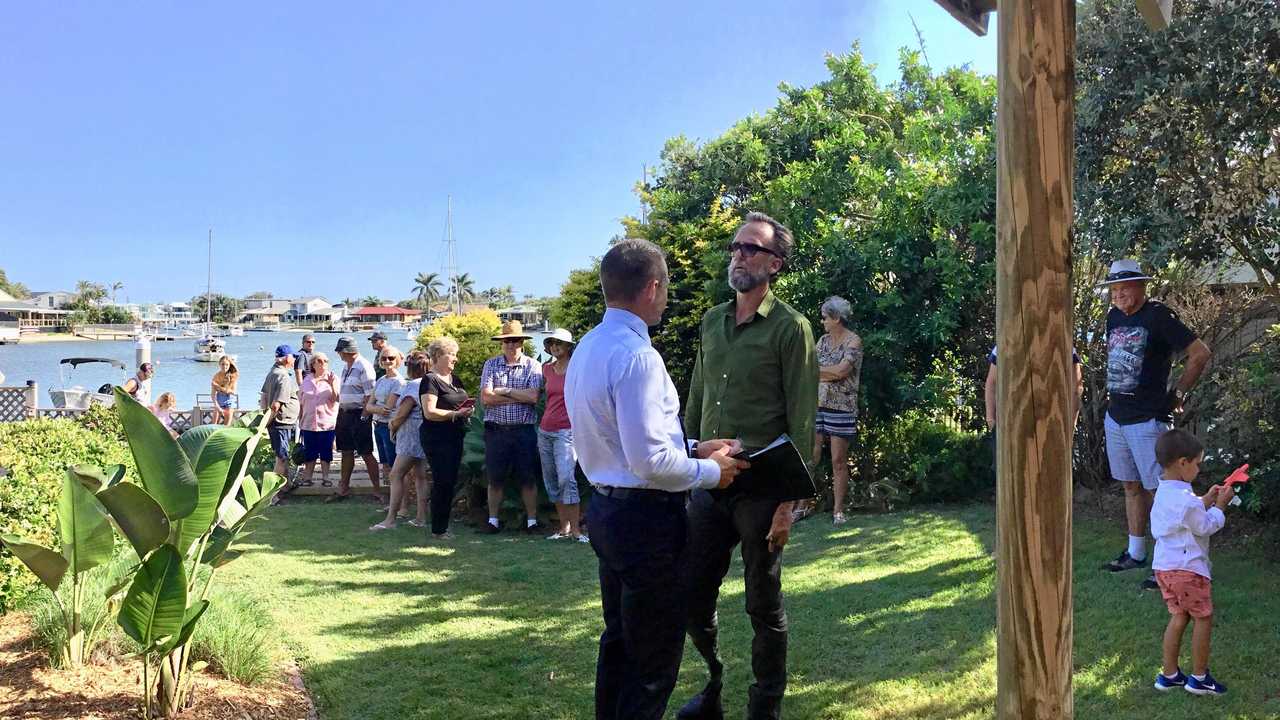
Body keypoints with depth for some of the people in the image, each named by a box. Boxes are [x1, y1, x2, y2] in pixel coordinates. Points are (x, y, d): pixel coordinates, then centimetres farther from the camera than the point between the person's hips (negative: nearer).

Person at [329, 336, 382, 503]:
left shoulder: (364, 366, -14)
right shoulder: (346, 366, 13)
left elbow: (370, 395, -18)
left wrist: (363, 416, -20)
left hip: (359, 414, -8)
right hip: (345, 413, 8)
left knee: (366, 454, -5)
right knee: (346, 452, 14)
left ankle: (377, 490, 2)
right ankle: (343, 489, 22)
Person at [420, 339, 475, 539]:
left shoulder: (453, 379, 15)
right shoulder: (430, 380, -10)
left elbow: (461, 402, 27)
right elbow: (429, 412, -19)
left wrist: (468, 408, 6)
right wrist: (456, 414, -20)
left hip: (455, 438, 9)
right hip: (437, 438, -9)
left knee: (450, 482, 12)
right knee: (442, 482, -6)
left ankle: (443, 525, 22)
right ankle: (438, 530, 2)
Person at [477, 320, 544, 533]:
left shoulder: (533, 366, 2)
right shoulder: (491, 364, 6)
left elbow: (533, 397, -13)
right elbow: (485, 398, -6)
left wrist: (504, 391, -8)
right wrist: (519, 396, -8)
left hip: (524, 430, -1)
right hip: (496, 430, 1)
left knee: (528, 479, 4)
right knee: (494, 479, 7)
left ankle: (532, 521, 13)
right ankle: (492, 521, 17)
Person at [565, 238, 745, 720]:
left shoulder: (588, 348, 8)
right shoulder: (636, 356, -22)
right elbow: (650, 462, -25)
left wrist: (694, 448, 13)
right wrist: (710, 472, -10)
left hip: (607, 510, 10)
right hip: (646, 518, -10)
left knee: (619, 640, 22)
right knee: (654, 659, 3)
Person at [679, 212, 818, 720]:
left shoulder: (789, 328, -7)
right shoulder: (712, 321, 11)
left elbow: (802, 422, -10)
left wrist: (788, 501, -14)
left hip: (760, 488, -5)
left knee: (764, 606, 7)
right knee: (692, 595, 10)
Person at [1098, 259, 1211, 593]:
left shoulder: (1158, 315, -11)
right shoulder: (1114, 317, 10)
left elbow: (1200, 353, -10)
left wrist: (1177, 394, -6)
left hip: (1147, 419, -7)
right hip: (1115, 417, 8)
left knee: (1158, 490, -4)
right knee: (1131, 487, 16)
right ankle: (1135, 553, 27)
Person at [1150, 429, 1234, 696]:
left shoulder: (1163, 493, 6)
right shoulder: (1186, 500, -24)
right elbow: (1206, 526, -12)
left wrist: (1206, 500, 13)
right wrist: (1220, 504, 0)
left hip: (1165, 566, 9)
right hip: (1187, 569, -9)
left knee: (1179, 617, 16)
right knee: (1203, 618, 6)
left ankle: (1169, 674, 19)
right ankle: (1199, 678, 15)